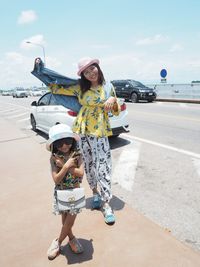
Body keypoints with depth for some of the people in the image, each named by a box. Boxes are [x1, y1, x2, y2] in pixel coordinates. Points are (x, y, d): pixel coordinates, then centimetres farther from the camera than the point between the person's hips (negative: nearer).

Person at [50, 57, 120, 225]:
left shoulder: (108, 87, 5)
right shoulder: (79, 88, 3)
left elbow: (116, 112, 9)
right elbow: (55, 88, 5)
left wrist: (114, 100, -11)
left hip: (100, 132, -1)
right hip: (82, 131, 1)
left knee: (103, 166, -6)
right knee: (89, 164, 11)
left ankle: (106, 204, 6)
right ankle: (95, 192, 35)